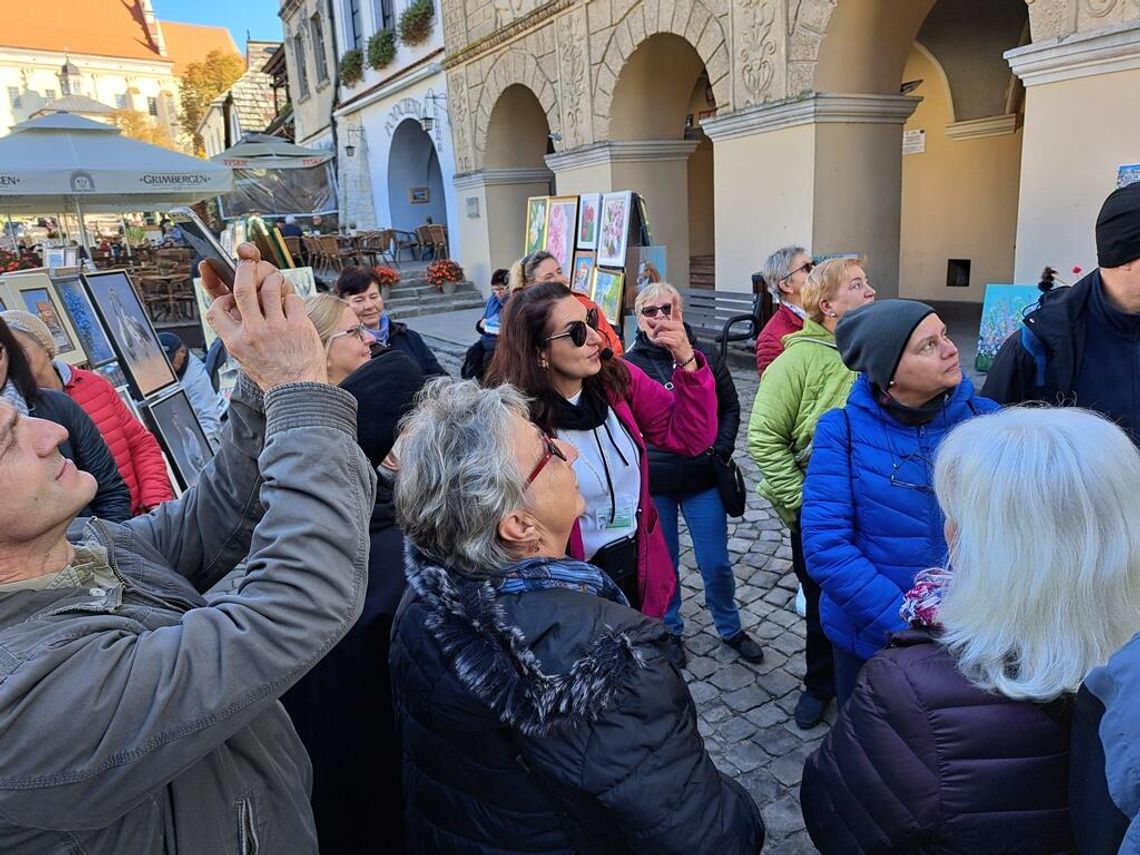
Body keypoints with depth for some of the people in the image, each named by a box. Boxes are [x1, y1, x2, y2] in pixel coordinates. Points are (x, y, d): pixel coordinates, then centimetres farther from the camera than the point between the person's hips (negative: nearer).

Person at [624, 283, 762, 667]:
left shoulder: (705, 355, -1)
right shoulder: (629, 364, -6)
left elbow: (730, 407, 8)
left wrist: (721, 449, -3)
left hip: (703, 480, 1)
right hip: (652, 484, -1)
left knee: (716, 564, 11)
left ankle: (730, 628, 36)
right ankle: (670, 631, 36)